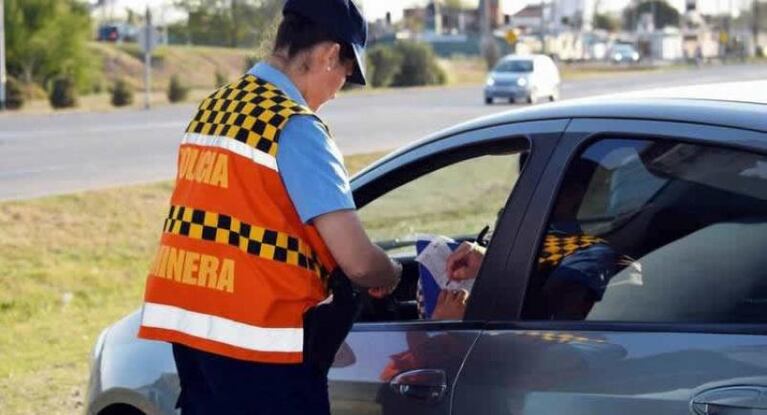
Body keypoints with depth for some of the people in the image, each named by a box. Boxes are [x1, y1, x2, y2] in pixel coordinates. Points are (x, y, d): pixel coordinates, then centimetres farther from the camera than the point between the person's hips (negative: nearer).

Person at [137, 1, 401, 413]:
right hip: (259, 335, -8)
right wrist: (392, 276, 5)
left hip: (189, 323, 8)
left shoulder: (212, 108, 11)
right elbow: (358, 260, -17)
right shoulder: (296, 127, -14)